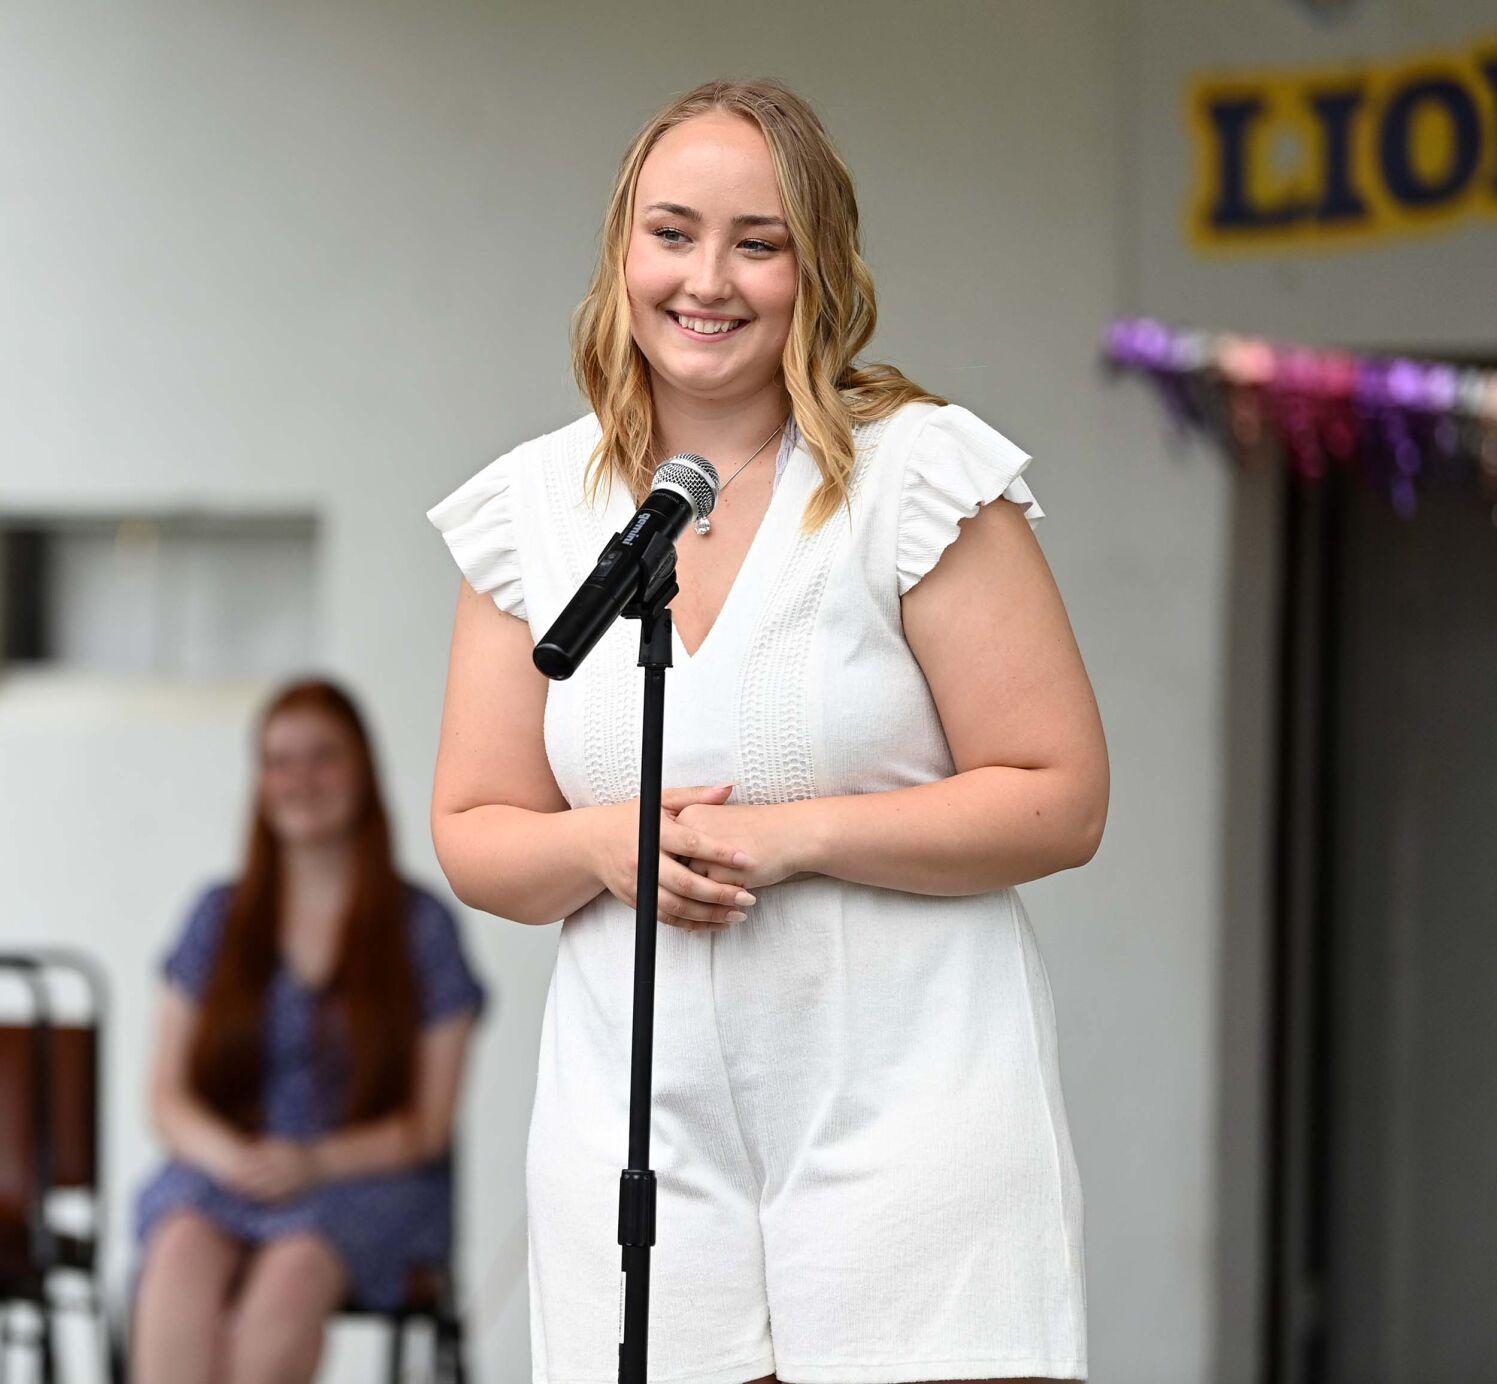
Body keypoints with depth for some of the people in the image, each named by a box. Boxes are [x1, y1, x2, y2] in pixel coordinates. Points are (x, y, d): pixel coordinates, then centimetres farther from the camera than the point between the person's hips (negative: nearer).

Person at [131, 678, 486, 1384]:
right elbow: (169, 1096, 11)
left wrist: (317, 1162, -16)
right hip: (222, 1171, 2)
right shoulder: (220, 917, 13)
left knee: (295, 1268, -37)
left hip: (367, 1176, -2)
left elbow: (428, 1124, 2)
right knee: (184, 1249, -35)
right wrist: (226, 1154, -12)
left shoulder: (423, 926, 5)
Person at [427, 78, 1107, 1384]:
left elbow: (1062, 801, -6)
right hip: (638, 1138, 3)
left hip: (909, 1119, -3)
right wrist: (607, 847, -10)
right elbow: (474, 836, 11)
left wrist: (797, 837, -15)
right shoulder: (531, 511, 8)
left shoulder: (921, 478, -4)